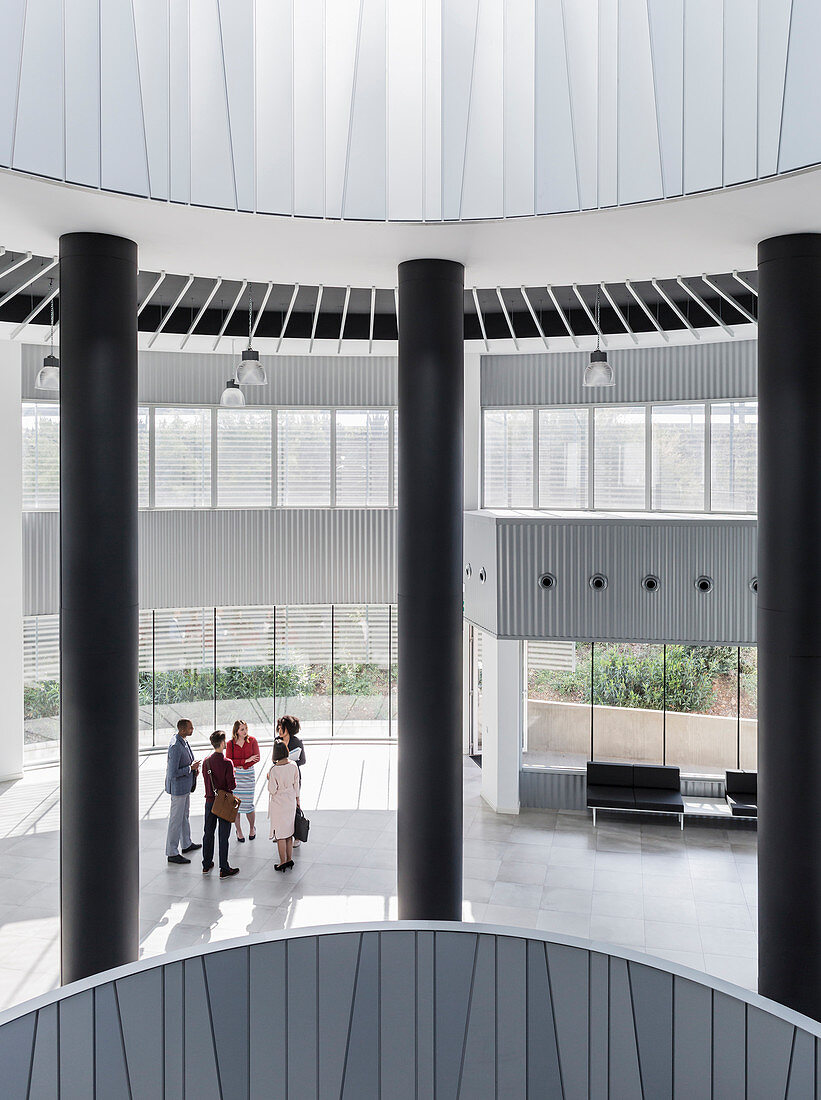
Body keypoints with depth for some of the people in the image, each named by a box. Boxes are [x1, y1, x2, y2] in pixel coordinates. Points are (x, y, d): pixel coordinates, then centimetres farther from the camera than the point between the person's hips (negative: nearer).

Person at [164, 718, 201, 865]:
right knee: (176, 820, 0)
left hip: (186, 786, 10)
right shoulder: (175, 747, -28)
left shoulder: (184, 742, 3)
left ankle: (187, 845, 39)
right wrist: (190, 768, -20)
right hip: (178, 788, -10)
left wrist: (193, 768, 4)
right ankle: (172, 853, 9)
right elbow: (173, 773, -28)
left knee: (184, 815, 23)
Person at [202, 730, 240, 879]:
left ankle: (206, 865, 27)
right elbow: (232, 785, -18)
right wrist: (234, 780, 1)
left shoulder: (206, 761, -2)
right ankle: (224, 869, 7)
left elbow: (205, 780, 7)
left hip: (209, 801, 5)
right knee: (223, 836, 2)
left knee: (208, 833, 17)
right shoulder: (227, 763, -19)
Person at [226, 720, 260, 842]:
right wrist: (246, 760, -15)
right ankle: (239, 831, 17)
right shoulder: (230, 744, 0)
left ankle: (252, 828, 23)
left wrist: (241, 766, -12)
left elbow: (257, 758, -4)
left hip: (249, 774, 0)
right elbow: (228, 761, -7)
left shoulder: (252, 740, 0)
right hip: (235, 776, 1)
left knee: (248, 804, -1)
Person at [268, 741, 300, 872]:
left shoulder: (274, 770, -21)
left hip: (279, 804, -5)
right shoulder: (293, 765, -7)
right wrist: (297, 799, 16)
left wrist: (269, 779, 0)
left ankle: (283, 862, 11)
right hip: (291, 801, 5)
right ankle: (289, 859, 24)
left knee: (280, 833, 6)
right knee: (289, 832, 17)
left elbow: (272, 790, -16)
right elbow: (296, 784, 3)